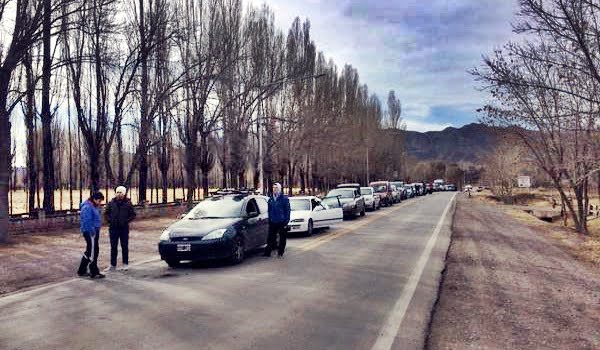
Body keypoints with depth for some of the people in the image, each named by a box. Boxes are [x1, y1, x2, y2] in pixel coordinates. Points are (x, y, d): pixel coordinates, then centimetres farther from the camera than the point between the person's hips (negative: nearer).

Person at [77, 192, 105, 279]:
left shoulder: (94, 206, 12)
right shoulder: (87, 207, -18)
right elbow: (87, 222, -23)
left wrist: (97, 232, 16)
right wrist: (93, 232, -22)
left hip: (94, 231, 10)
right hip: (90, 232, -10)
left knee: (89, 251, 17)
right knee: (92, 252, -3)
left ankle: (82, 271, 27)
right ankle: (94, 272, 4)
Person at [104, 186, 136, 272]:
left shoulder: (128, 203, -1)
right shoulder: (111, 203, 3)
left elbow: (133, 215, 2)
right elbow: (106, 213, 11)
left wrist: (126, 221, -12)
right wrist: (109, 220, -5)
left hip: (124, 228, -2)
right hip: (113, 228, 2)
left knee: (125, 246, 6)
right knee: (113, 247, 8)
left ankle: (125, 264, 17)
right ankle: (113, 265, 17)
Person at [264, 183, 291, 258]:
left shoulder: (284, 198, -5)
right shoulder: (271, 199, 9)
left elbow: (287, 211, -6)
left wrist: (286, 222, -11)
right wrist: (269, 220, 10)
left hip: (282, 223, -3)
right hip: (273, 223, 3)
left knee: (282, 239, 5)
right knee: (271, 238, 4)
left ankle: (280, 253, 16)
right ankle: (267, 252, 8)